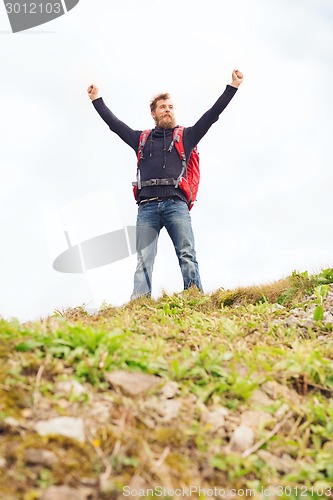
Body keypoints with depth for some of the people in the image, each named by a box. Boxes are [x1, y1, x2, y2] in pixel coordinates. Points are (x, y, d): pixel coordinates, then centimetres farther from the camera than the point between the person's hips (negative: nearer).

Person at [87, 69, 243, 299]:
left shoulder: (186, 136, 22)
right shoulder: (141, 139, 26)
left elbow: (211, 115, 19)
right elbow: (114, 123, 33)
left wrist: (233, 87, 17)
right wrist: (97, 99, 38)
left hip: (176, 204, -1)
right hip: (147, 206, 1)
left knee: (187, 255, -14)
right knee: (144, 261, -8)